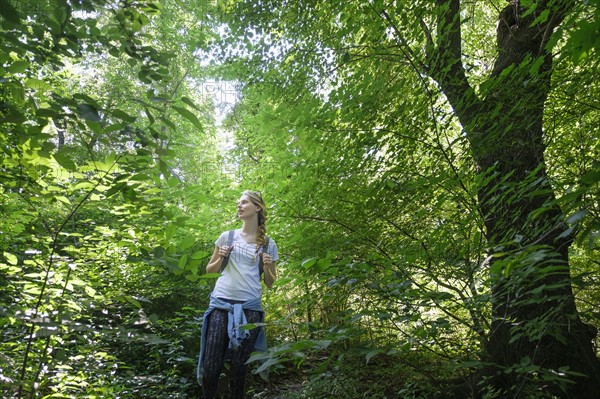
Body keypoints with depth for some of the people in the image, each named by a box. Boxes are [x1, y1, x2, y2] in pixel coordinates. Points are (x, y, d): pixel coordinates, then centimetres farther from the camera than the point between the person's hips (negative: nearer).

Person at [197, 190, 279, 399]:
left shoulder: (268, 244, 6)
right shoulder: (227, 236, 8)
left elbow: (269, 283, 12)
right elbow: (210, 270, 16)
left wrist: (267, 267, -8)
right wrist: (221, 258, -3)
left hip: (249, 308, -1)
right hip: (221, 304, 1)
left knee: (239, 366, 7)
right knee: (211, 366, 0)